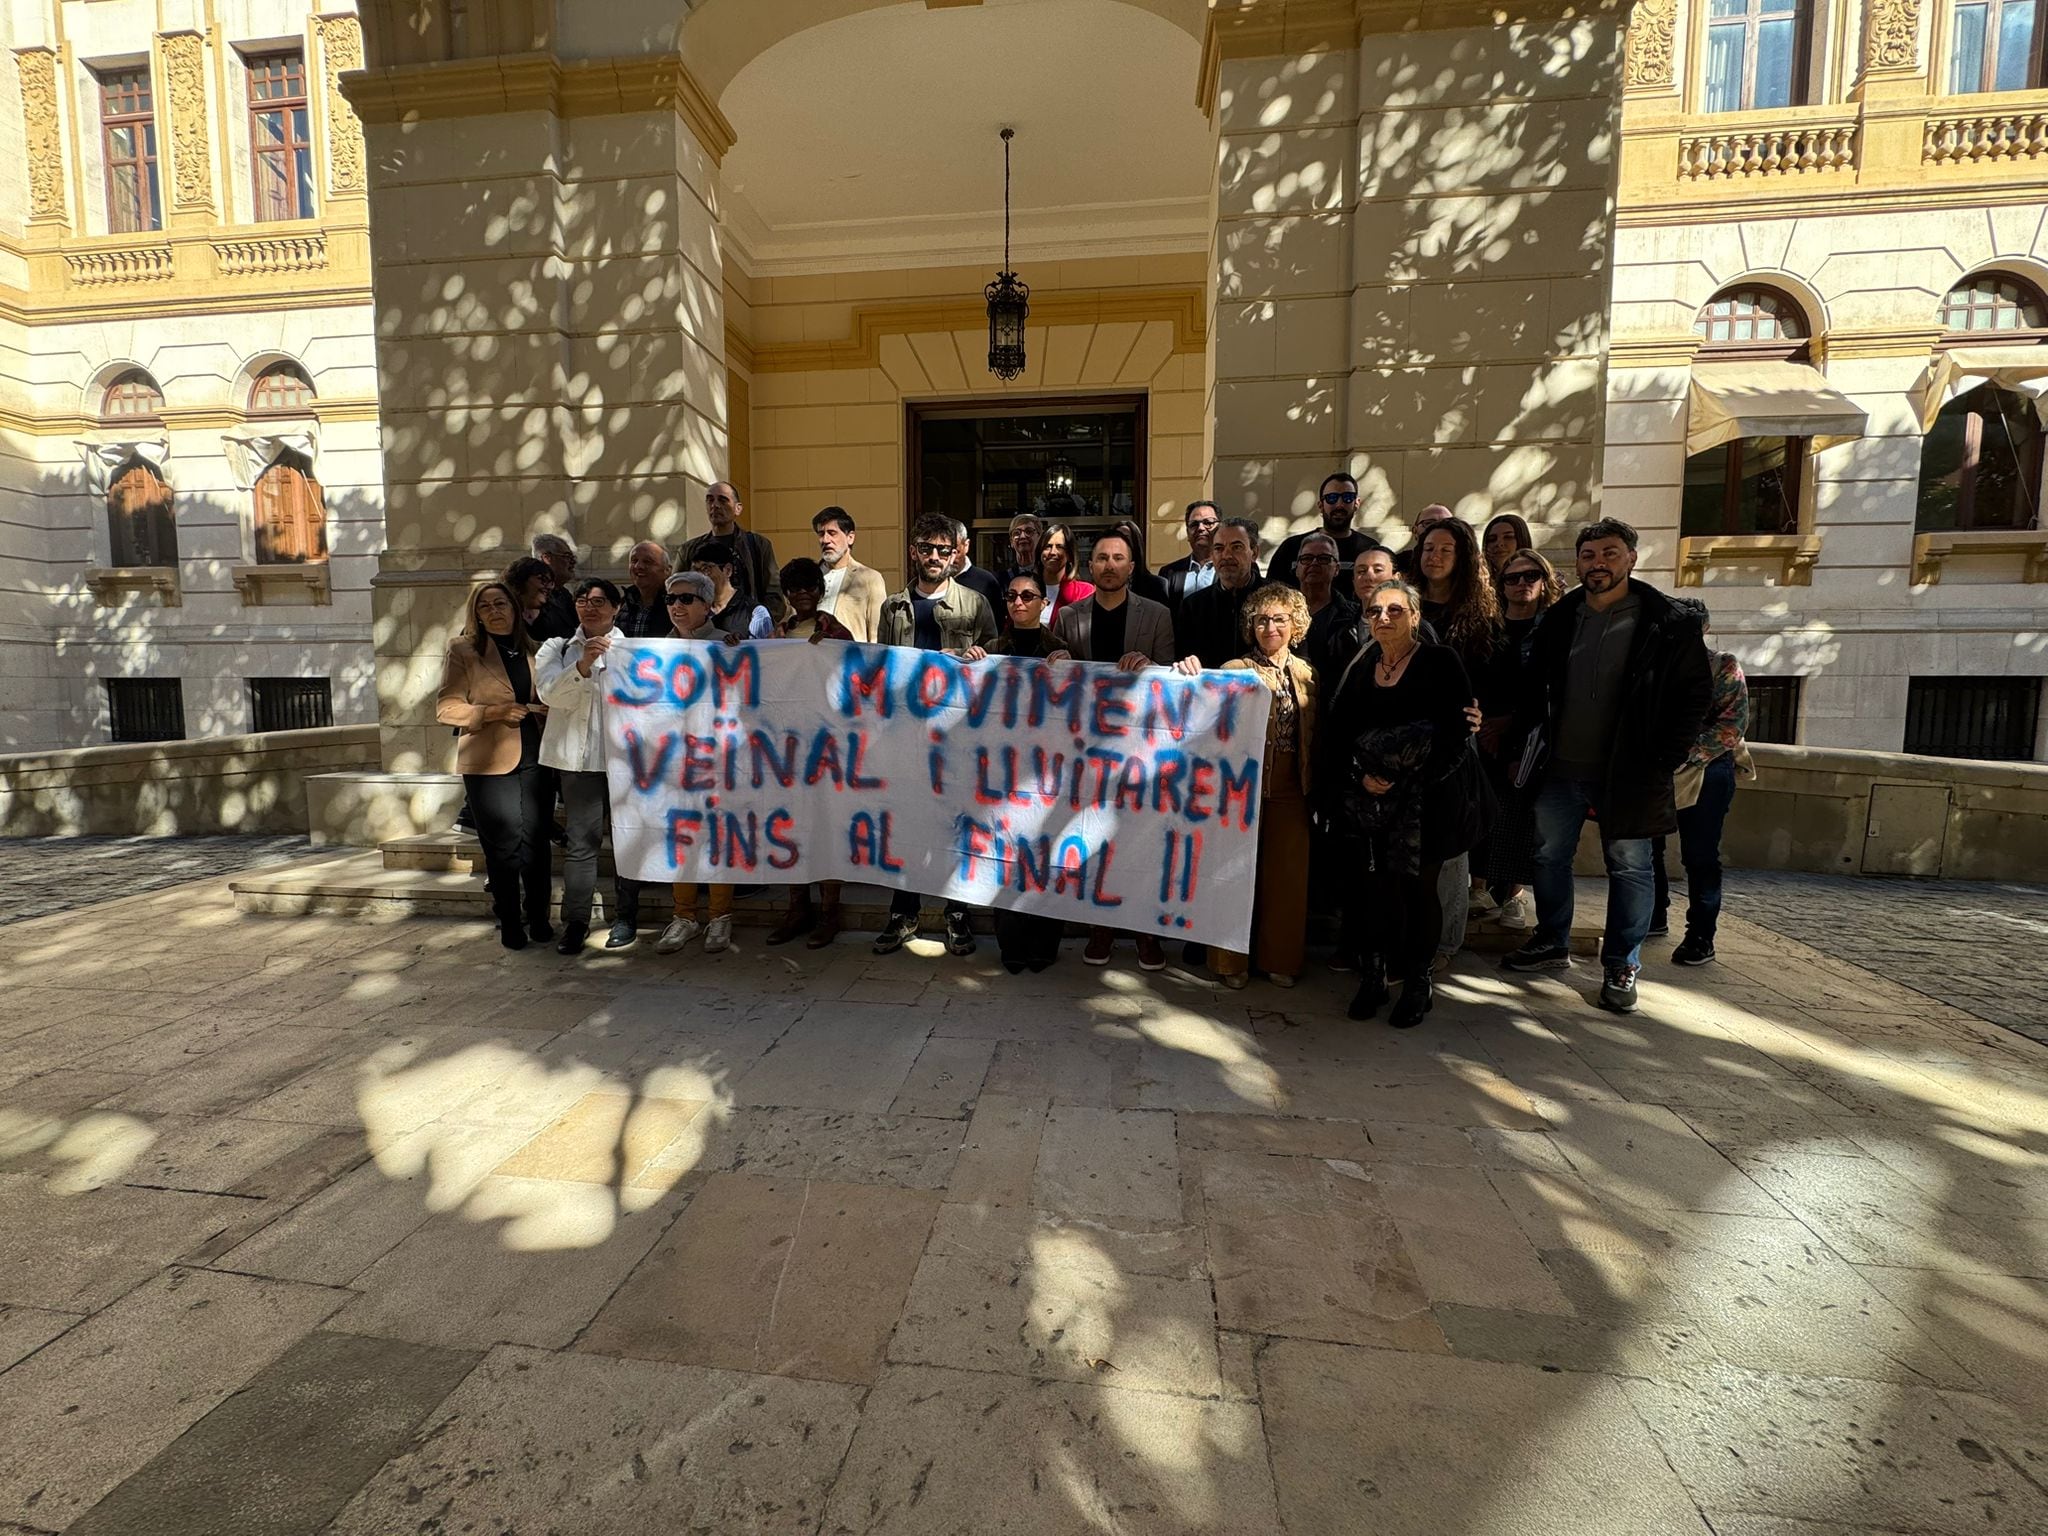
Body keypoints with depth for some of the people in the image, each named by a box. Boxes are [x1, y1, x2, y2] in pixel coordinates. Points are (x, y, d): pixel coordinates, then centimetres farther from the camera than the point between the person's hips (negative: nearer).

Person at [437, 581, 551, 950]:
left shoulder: (533, 649, 13)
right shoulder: (463, 650, 1)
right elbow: (445, 709, -5)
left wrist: (545, 709, 1)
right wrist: (494, 712, -17)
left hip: (534, 759, 3)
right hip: (489, 763, -3)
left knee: (536, 841, 5)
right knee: (503, 846, 2)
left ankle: (537, 918, 17)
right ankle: (509, 923, 14)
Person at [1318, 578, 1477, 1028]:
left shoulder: (1441, 663, -1)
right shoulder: (1361, 666, 10)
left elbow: (1454, 733, -9)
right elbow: (1336, 731, 5)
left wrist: (1401, 779, -15)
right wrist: (1360, 775, -11)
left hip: (1424, 799, -3)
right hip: (1366, 800, 3)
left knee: (1418, 888, 5)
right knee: (1373, 886, 4)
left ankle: (1417, 983, 20)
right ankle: (1372, 977, 16)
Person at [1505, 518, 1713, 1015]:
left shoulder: (1666, 624, -5)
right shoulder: (1559, 619, 6)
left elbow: (1696, 692, -3)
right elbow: (1533, 689, 11)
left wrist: (1665, 760, -9)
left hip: (1627, 772, -4)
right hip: (1561, 768, 4)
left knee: (1629, 867, 5)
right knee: (1549, 856, 12)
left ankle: (1622, 965, 19)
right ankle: (1552, 944, 29)